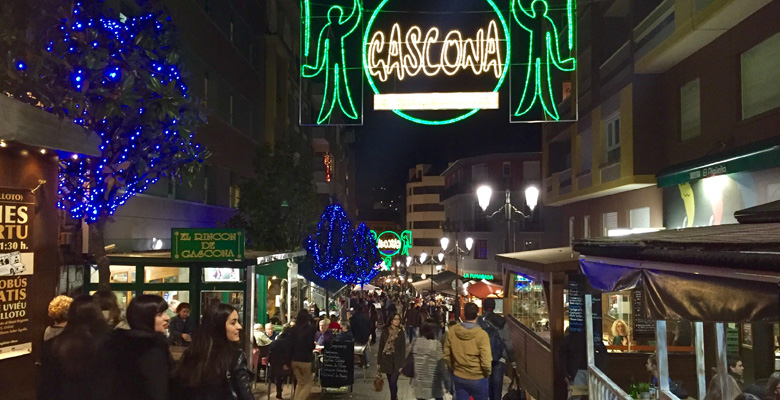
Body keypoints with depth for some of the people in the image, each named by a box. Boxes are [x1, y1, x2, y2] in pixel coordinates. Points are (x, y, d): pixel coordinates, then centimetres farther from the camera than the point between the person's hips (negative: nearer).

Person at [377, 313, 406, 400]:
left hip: (396, 361, -2)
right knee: (390, 382, 12)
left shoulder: (400, 333, -3)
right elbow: (380, 348, 3)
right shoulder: (385, 332, -1)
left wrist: (402, 364, -7)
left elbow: (403, 349, -2)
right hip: (387, 360, 2)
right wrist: (379, 362, 1)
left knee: (393, 382, -12)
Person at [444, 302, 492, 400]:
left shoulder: (452, 331, -9)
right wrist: (487, 373, 1)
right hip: (477, 379, -3)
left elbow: (446, 355, 0)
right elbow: (486, 361, -20)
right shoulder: (481, 334, -21)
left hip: (458, 377, 3)